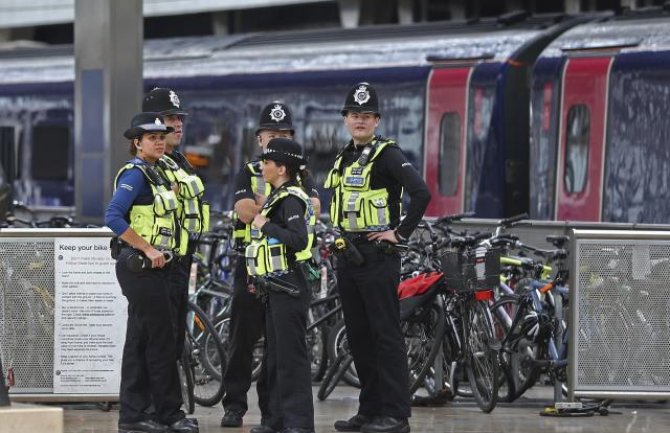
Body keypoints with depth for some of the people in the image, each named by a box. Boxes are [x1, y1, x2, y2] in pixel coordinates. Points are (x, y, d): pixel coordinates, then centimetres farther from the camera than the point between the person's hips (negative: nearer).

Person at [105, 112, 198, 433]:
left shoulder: (153, 174, 16)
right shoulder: (134, 174, -13)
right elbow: (113, 217, -23)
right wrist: (148, 249, -21)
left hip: (152, 267, 10)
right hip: (139, 266, -10)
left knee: (140, 340, 9)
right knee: (161, 340, -6)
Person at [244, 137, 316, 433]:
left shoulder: (291, 200, -14)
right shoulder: (277, 197, 17)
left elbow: (298, 239, -28)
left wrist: (265, 226, -18)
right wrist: (260, 278, 23)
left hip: (289, 288, -11)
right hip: (275, 288, 11)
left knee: (291, 355, -10)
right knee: (274, 355, 13)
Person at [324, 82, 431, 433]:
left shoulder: (387, 154, -9)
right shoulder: (344, 158, 17)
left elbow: (421, 193, -21)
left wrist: (401, 232, -16)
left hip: (378, 256, -9)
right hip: (348, 256, 9)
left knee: (386, 335, -8)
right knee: (358, 336, 10)